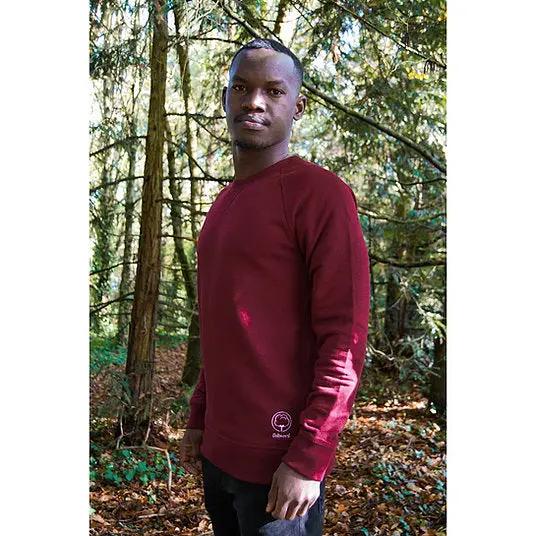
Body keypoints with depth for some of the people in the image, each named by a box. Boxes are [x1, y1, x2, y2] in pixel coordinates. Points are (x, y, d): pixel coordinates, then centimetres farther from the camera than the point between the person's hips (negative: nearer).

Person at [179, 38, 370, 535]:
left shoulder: (319, 193, -12)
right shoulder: (222, 204, 13)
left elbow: (345, 339, -17)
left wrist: (308, 458, -19)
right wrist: (199, 418, 15)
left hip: (280, 463, -7)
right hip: (218, 452, 8)